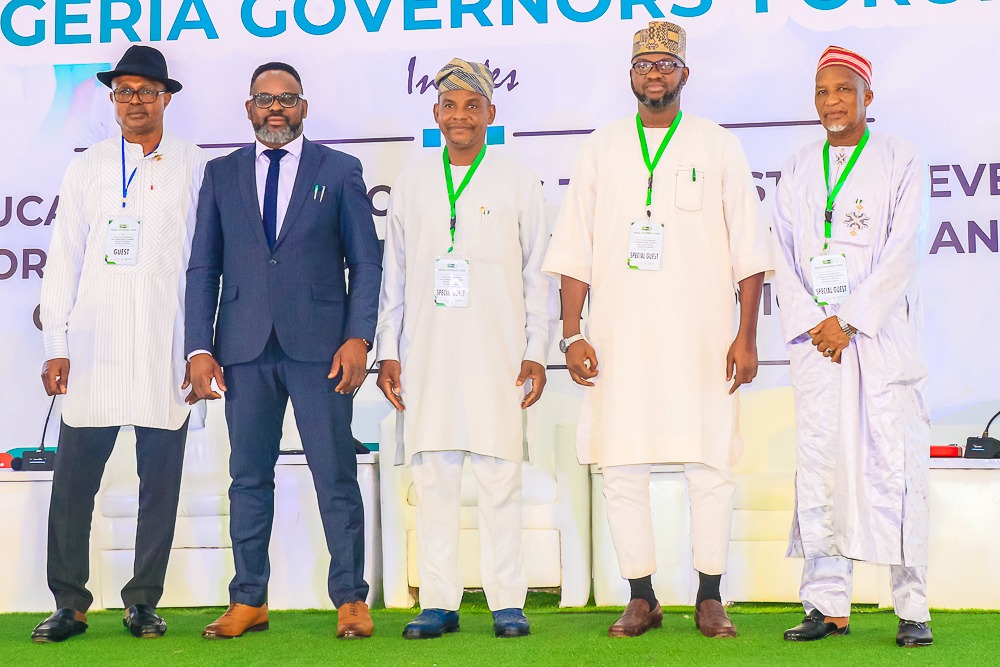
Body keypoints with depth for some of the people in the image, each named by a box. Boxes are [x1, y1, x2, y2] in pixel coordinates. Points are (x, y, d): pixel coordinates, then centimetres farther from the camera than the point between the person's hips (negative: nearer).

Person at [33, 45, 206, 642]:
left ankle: (144, 600, 15)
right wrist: (56, 344, 1)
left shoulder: (196, 167, 7)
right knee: (74, 480, 0)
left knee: (161, 480, 3)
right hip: (94, 344, 1)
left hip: (167, 348, -1)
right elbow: (64, 261, 10)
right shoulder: (87, 168, 13)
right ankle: (70, 603, 10)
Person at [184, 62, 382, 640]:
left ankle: (351, 599, 6)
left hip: (319, 345, -2)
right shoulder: (221, 174, 13)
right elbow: (204, 267, 11)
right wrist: (200, 347, 1)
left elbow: (366, 261, 4)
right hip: (245, 347, 2)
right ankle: (249, 601, 15)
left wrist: (358, 337, -7)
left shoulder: (340, 170, 8)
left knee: (336, 475, -2)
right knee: (249, 477, 6)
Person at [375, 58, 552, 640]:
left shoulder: (519, 181, 7)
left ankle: (508, 602, 4)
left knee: (500, 479, -3)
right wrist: (388, 352, 7)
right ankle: (439, 603, 8)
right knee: (433, 480, 2)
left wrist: (536, 353, -1)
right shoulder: (412, 182, 13)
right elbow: (394, 273, 14)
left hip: (497, 356, -2)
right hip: (427, 356, 2)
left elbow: (538, 274, 6)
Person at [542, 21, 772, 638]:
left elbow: (749, 253, 5)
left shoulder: (718, 147, 8)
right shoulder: (601, 149, 12)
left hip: (701, 337, -1)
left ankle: (710, 598, 12)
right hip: (619, 337, 2)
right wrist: (572, 334, 1)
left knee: (711, 467, -2)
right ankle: (642, 598, 14)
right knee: (621, 470, 1)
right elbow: (575, 252, 10)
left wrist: (746, 337, -3)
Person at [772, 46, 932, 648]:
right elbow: (785, 259, 11)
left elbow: (902, 254, -3)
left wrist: (850, 322, -10)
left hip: (883, 334, -3)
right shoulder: (798, 171, 16)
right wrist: (814, 324, -4)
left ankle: (913, 609, 0)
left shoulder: (900, 162, 6)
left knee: (895, 464, -6)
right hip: (816, 336, 3)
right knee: (819, 466, -1)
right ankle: (828, 606, 4)